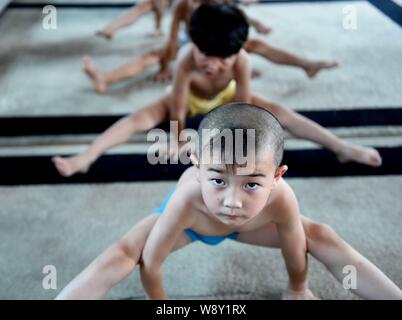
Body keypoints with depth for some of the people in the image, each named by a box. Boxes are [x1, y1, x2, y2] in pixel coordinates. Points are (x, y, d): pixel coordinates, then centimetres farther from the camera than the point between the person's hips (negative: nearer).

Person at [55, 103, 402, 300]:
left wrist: (298, 288, -1)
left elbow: (296, 250, -20)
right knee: (116, 259, -26)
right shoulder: (187, 199, -47)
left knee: (322, 236, -10)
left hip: (247, 224, 3)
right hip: (187, 222, -2)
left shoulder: (280, 198, -41)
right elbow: (150, 261, -31)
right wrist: (158, 300, -13)